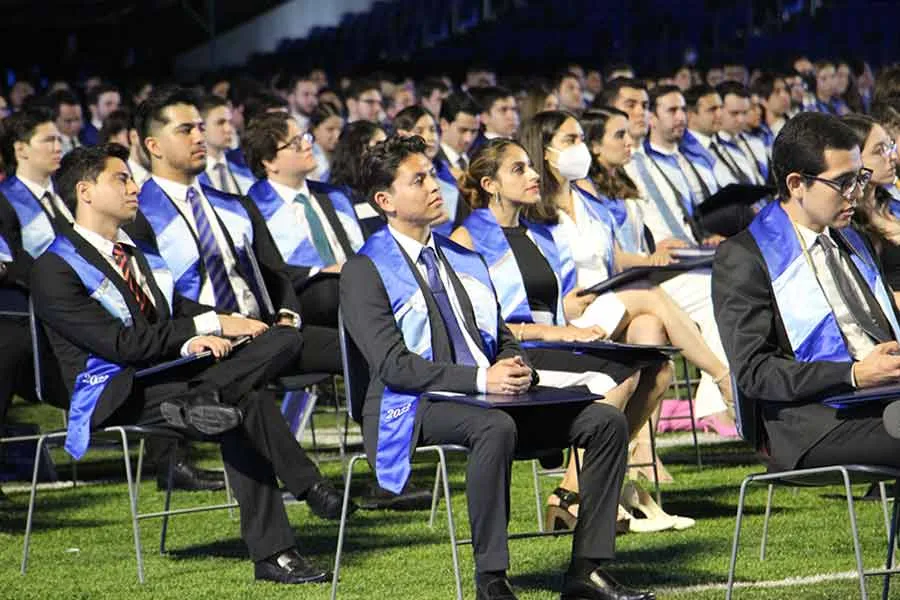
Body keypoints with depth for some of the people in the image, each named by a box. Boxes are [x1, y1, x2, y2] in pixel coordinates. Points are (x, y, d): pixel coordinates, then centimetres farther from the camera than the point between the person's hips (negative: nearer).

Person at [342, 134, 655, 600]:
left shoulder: (463, 259, 22)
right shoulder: (364, 271, -2)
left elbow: (500, 336, 22)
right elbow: (393, 364, -13)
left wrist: (514, 367, -4)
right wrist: (481, 380, -22)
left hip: (491, 398, 7)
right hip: (414, 409, -7)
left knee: (605, 421, -9)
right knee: (495, 427, -39)